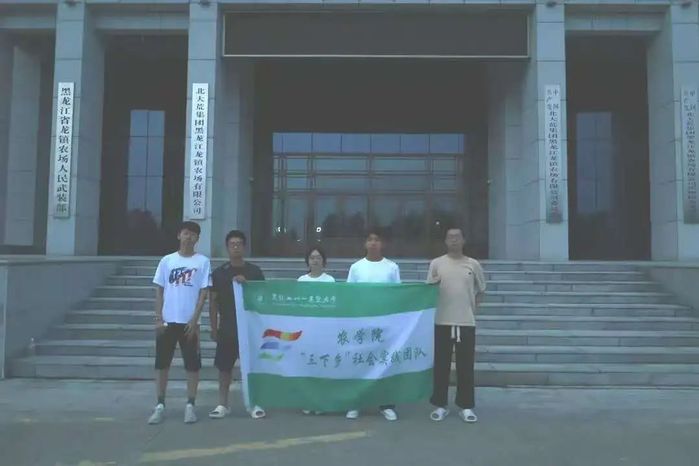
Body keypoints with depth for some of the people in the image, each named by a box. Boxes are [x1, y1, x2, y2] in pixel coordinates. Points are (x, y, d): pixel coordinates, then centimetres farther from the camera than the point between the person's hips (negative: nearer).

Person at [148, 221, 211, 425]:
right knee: (162, 364, 5)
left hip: (189, 322, -2)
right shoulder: (167, 261, 6)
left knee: (192, 365, 2)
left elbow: (203, 292, -3)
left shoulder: (203, 261, 0)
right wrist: (158, 318, -2)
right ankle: (160, 405, 15)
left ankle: (190, 405, 12)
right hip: (167, 321, 2)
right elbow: (159, 291, 6)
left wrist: (194, 319, -10)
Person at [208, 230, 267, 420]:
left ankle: (255, 404, 12)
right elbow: (213, 302, 6)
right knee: (224, 366, 6)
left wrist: (246, 283, -15)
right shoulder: (219, 273, 3)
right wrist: (214, 328, 3)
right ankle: (222, 404, 17)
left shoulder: (254, 271, 1)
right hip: (227, 328, 1)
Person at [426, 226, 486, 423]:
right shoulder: (437, 263, 1)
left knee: (465, 366, 6)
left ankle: (466, 406, 17)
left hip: (466, 322, 1)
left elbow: (481, 290, 16)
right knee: (441, 365, 6)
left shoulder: (473, 264, 4)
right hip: (442, 322, -1)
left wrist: (473, 307, 7)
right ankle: (440, 405, 17)